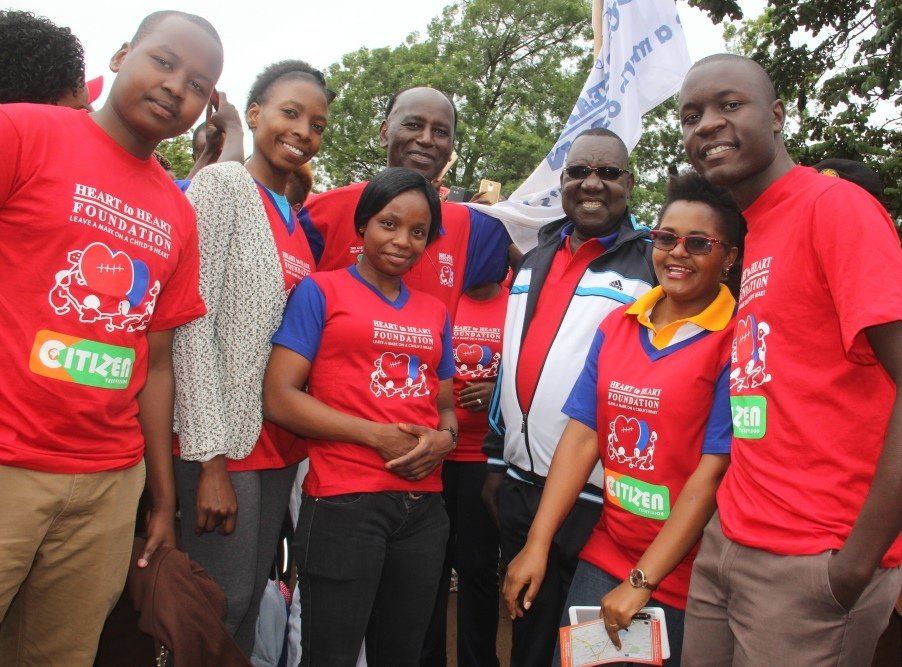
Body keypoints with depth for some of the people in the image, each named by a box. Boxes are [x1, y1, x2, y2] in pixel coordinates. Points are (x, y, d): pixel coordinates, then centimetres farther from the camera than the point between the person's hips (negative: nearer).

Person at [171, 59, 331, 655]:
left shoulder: (295, 219, 14)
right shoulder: (223, 185, -7)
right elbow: (194, 325, -15)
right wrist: (211, 458, -18)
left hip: (279, 443, 7)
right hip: (226, 442, -7)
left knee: (249, 605, 14)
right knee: (223, 606, 0)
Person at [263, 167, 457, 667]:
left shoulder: (435, 313, 14)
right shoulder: (321, 292, 0)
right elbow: (279, 396, -8)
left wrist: (443, 438, -5)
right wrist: (379, 436, -15)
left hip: (424, 508, 5)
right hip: (343, 504, -5)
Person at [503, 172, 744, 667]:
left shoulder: (735, 342, -13)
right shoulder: (617, 325, 3)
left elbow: (711, 475, -17)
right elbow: (582, 437, 0)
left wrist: (641, 582, -17)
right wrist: (536, 545, -5)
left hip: (681, 574, -4)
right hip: (603, 556, 4)